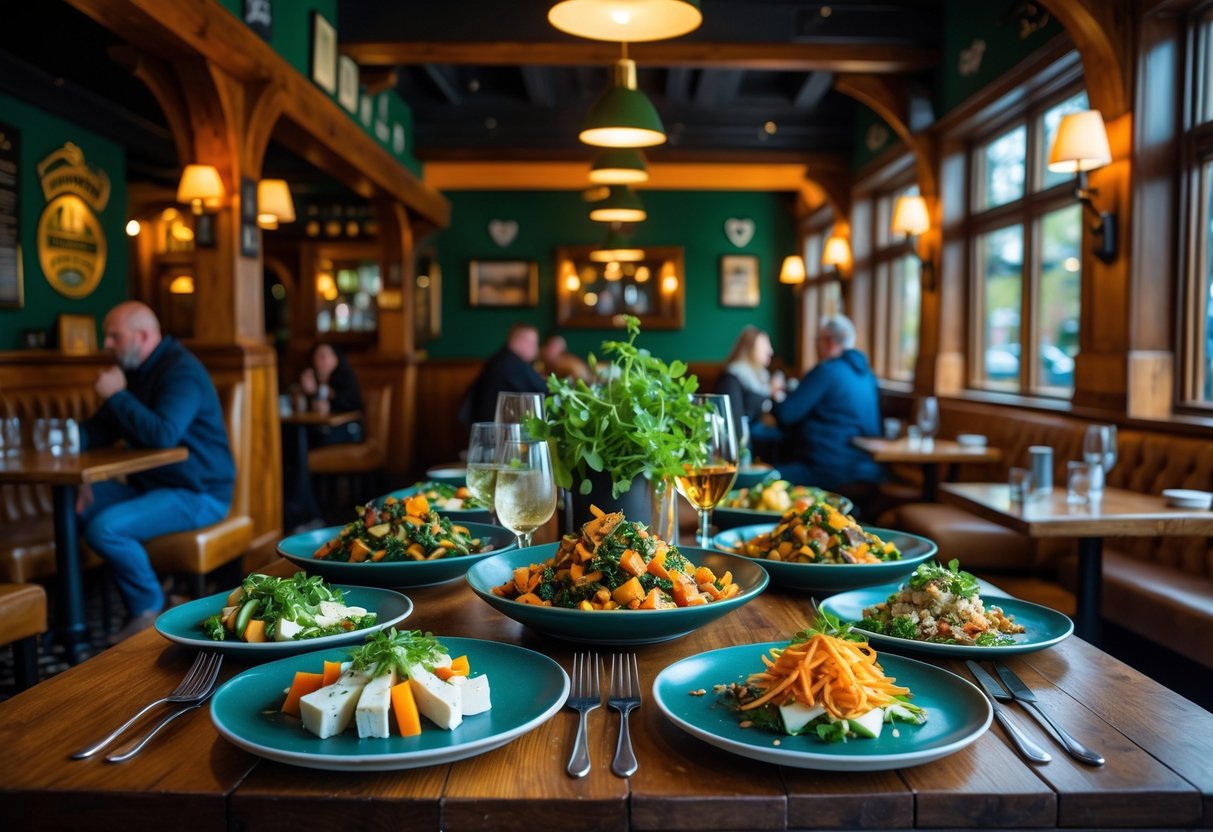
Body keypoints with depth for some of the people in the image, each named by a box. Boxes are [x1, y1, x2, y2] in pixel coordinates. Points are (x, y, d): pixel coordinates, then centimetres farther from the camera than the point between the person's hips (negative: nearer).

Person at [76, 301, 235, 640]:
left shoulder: (181, 371, -17)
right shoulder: (135, 371, 14)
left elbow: (162, 434, -32)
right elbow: (101, 430, 18)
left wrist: (116, 396, -21)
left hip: (197, 494, -10)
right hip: (151, 484, 10)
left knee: (105, 528, -25)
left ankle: (150, 607, -2)